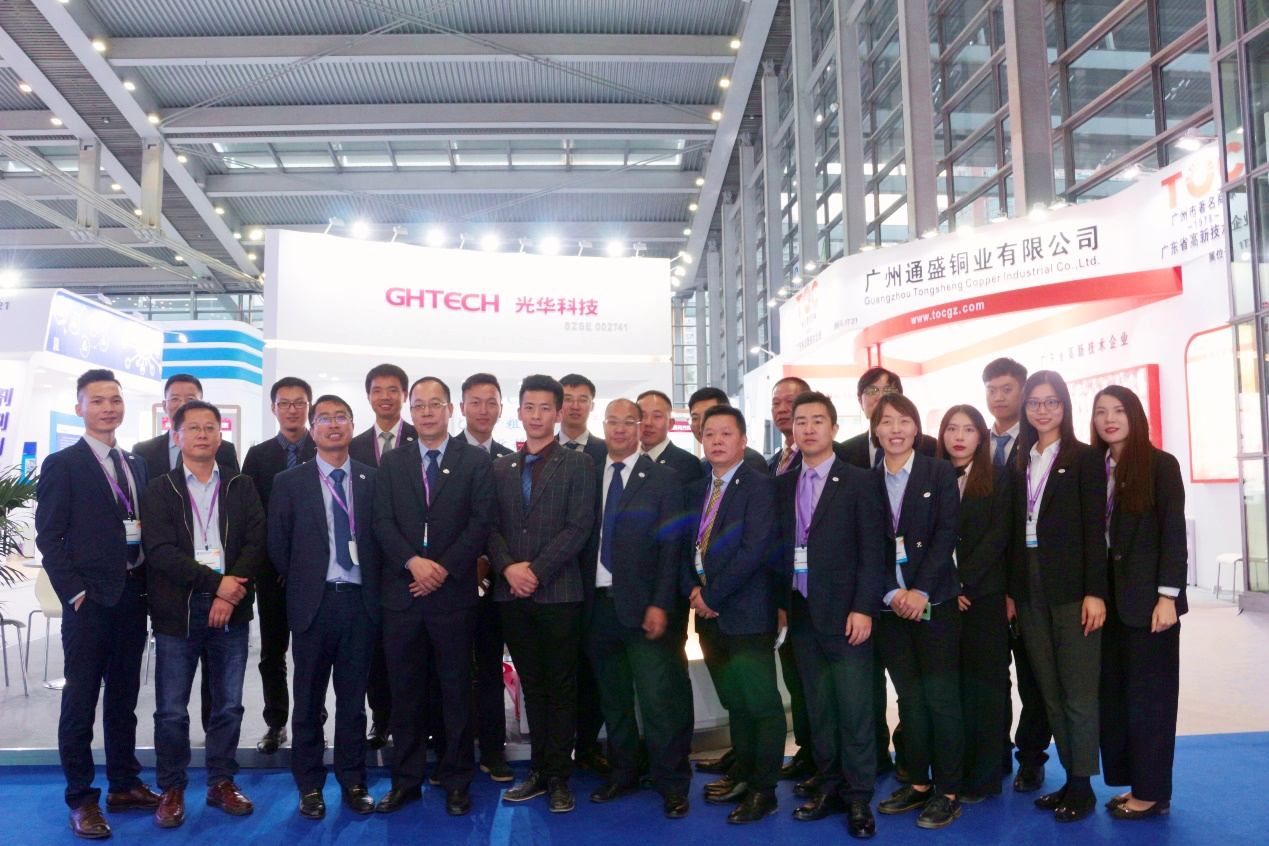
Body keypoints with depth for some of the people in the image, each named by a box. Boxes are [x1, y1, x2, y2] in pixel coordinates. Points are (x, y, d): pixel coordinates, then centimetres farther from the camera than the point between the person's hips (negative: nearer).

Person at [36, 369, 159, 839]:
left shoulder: (135, 465, 13)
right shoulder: (62, 465, -4)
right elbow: (48, 537, -7)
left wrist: (148, 586, 4)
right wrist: (74, 592, -13)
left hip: (132, 597, 6)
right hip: (90, 601, -5)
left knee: (124, 696, 14)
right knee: (81, 700, 4)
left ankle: (124, 785, 25)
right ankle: (81, 800, 15)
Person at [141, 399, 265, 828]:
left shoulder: (241, 488, 10)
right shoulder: (159, 490, 4)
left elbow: (255, 543, 1)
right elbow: (160, 550, -8)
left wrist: (230, 594, -12)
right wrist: (215, 582, -15)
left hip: (231, 609, 2)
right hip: (177, 610, -2)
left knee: (229, 705, 8)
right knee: (171, 710, 3)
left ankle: (222, 783, 22)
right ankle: (171, 790, 18)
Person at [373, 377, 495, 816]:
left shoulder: (476, 460, 3)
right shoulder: (392, 463, 11)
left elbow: (481, 522, -4)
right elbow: (382, 523, 2)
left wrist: (444, 568, -13)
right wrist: (413, 562, -14)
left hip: (453, 594, -2)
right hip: (401, 594, 2)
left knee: (456, 690, 6)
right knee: (406, 692, 9)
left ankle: (456, 781, 18)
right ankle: (406, 780, 21)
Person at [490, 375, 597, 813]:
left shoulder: (578, 465, 1)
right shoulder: (501, 467, 13)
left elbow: (579, 527, -8)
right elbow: (491, 526, 8)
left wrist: (537, 571, -14)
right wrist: (508, 567, -10)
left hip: (558, 592, -4)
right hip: (513, 594, 4)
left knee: (561, 686, 3)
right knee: (531, 685, 12)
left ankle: (559, 776, 11)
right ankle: (538, 769, 21)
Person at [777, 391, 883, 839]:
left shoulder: (858, 481, -3)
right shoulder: (782, 485, 9)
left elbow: (872, 550, -7)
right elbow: (779, 546, 9)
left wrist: (864, 608, -13)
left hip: (844, 612, -4)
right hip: (801, 612, 4)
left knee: (854, 707, 0)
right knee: (818, 706, 11)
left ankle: (858, 798, 11)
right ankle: (829, 786, 22)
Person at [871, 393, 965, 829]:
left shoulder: (940, 473, 1)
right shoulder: (868, 481, 7)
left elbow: (946, 536, -6)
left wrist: (921, 591, -14)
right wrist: (891, 593, -8)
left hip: (934, 601, -3)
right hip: (891, 605, 3)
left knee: (941, 696, -2)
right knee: (909, 697, 9)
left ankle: (948, 792, 8)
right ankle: (918, 783, 19)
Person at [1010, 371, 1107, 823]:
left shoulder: (1085, 458, -2)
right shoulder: (1020, 462, 11)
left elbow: (1095, 529, -7)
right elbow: (1014, 530, 9)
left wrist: (1095, 592, -13)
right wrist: (1010, 590, 6)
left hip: (1071, 589, -5)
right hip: (1029, 589, 5)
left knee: (1078, 692, 1)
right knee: (1049, 691, 10)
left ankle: (1082, 784, 13)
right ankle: (1069, 776, 21)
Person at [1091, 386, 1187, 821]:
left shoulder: (1160, 464, -5)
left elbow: (1174, 534, -9)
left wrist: (1168, 596, -15)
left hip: (1147, 597, -5)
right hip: (1107, 596, 5)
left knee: (1148, 694, 2)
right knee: (1113, 693, 9)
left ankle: (1152, 792, 13)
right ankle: (1131, 781, 20)